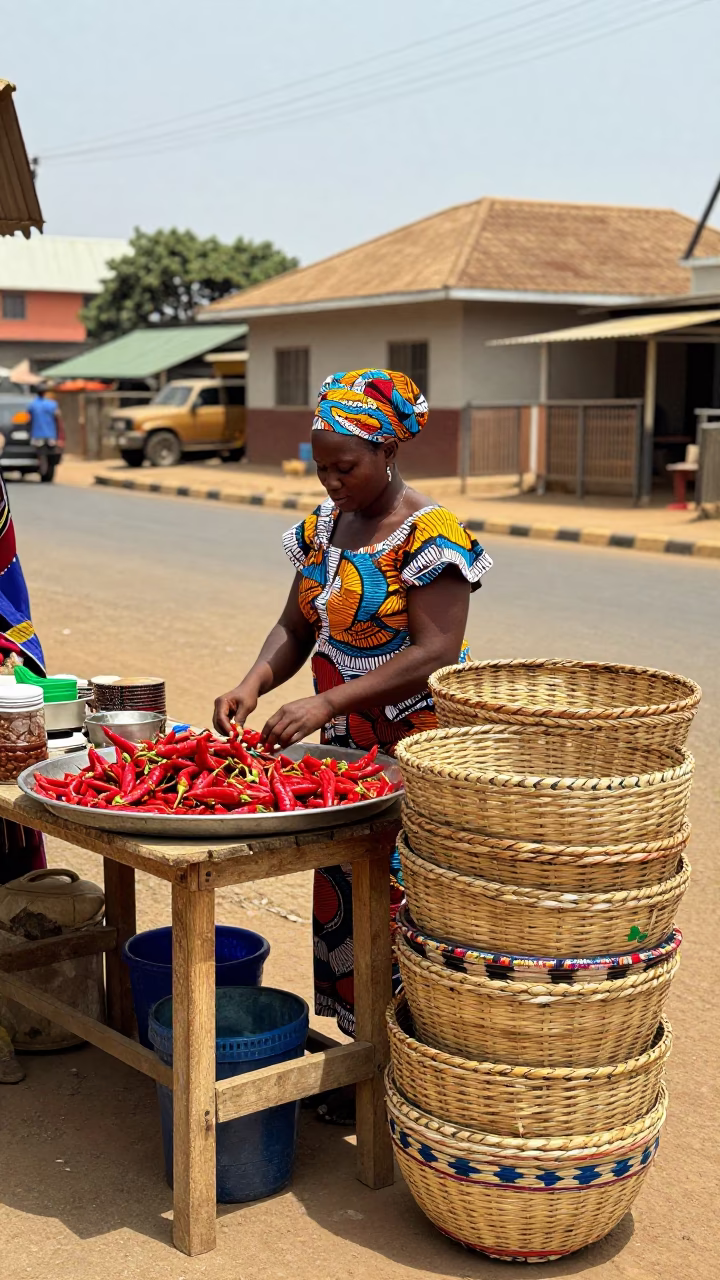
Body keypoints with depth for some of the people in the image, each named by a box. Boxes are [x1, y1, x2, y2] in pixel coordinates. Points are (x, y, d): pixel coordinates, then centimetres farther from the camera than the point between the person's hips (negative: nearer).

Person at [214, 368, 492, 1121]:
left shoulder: (430, 536, -15)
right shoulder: (322, 528, 9)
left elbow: (434, 653, -22)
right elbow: (296, 626, 12)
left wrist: (326, 704, -27)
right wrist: (254, 683, -8)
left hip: (413, 753, -8)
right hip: (342, 751, 8)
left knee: (401, 908, -4)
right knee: (341, 898, 13)